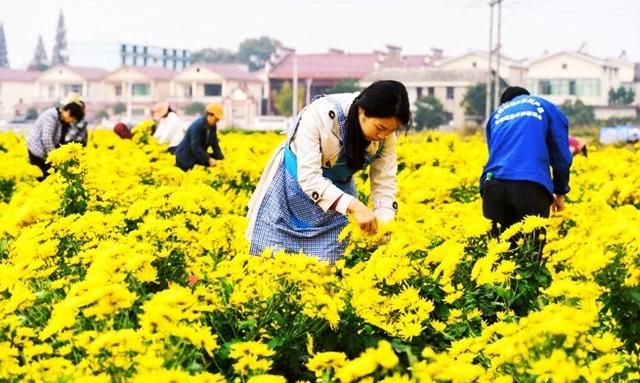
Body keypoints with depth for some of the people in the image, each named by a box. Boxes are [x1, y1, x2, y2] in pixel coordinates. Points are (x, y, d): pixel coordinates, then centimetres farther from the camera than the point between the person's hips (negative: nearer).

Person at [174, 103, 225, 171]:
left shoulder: (213, 126, -2)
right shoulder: (197, 125, -26)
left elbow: (215, 145, 2)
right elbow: (195, 147, -32)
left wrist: (221, 159, -11)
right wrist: (209, 159, -36)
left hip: (198, 157, 8)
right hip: (185, 158, -8)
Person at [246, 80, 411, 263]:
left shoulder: (386, 132, -19)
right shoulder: (320, 114, -34)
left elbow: (385, 183, -13)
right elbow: (309, 177, -35)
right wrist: (354, 206, -45)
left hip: (338, 192, 3)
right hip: (291, 188, -3)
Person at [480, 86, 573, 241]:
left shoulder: (497, 113, 32)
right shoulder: (546, 108, 25)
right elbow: (561, 155, 17)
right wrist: (560, 192, 29)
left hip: (494, 186, 3)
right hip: (531, 185, -3)